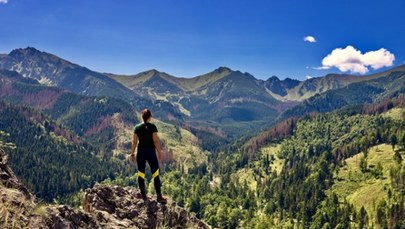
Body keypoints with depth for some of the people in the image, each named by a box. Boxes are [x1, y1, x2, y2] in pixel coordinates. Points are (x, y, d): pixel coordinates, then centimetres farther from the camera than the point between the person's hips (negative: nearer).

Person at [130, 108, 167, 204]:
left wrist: (132, 154, 9)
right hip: (151, 152, -3)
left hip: (141, 152, 3)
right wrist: (160, 153, -4)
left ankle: (143, 195, 17)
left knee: (141, 174, 11)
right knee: (155, 174, 2)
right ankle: (159, 196, 1)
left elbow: (134, 142, 1)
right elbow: (156, 141, -11)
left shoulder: (137, 127, 0)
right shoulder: (152, 127, -9)